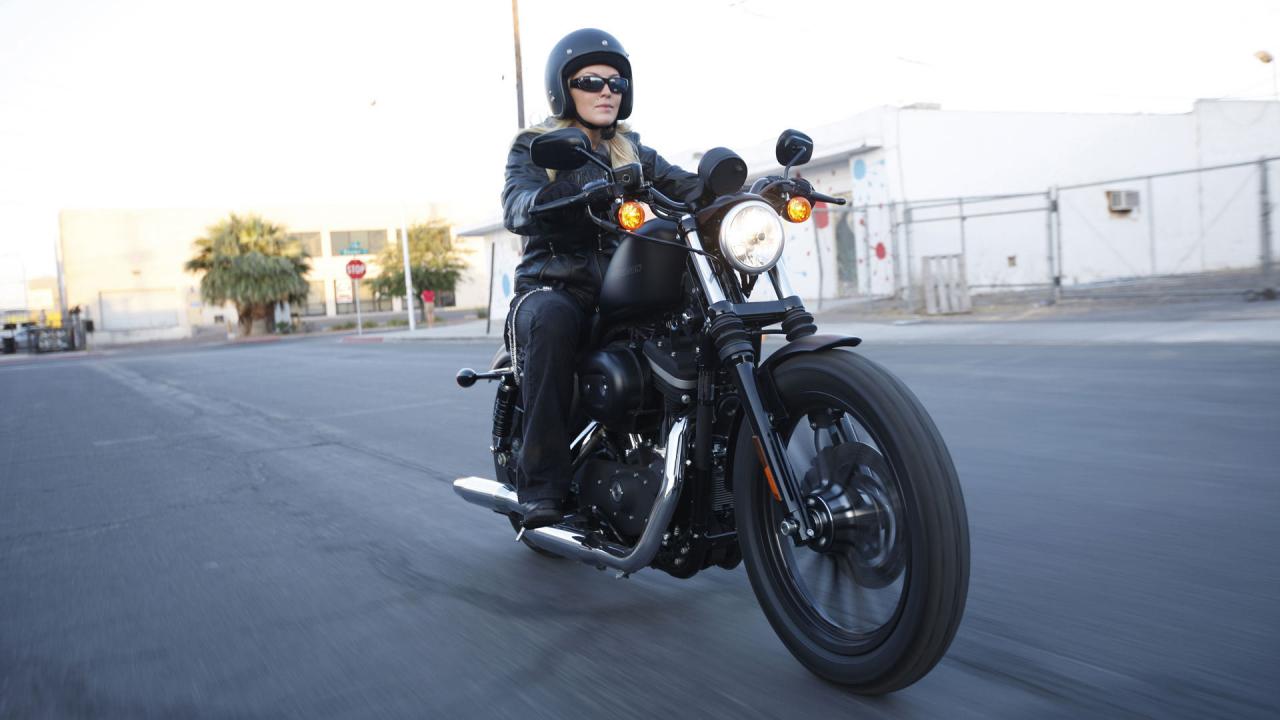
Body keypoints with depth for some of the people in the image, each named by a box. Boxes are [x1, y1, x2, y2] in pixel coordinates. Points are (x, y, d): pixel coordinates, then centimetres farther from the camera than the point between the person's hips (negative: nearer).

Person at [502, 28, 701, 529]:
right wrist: (569, 191, -37)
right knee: (551, 321, -38)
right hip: (553, 286, -3)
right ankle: (542, 484, -33)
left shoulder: (632, 154, 19)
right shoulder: (533, 148, 7)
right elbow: (517, 206, -15)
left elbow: (688, 186, 2)